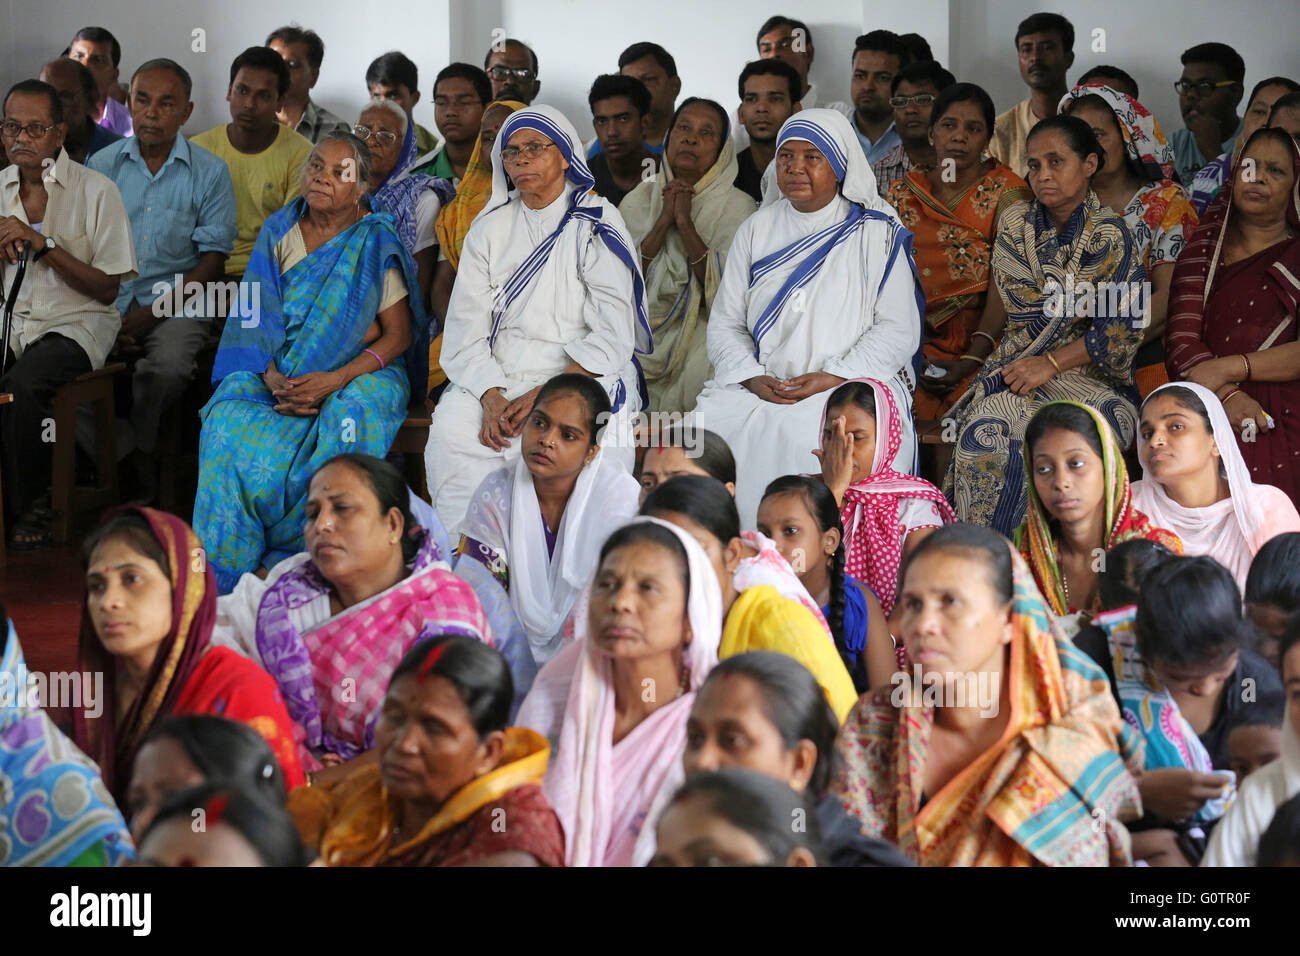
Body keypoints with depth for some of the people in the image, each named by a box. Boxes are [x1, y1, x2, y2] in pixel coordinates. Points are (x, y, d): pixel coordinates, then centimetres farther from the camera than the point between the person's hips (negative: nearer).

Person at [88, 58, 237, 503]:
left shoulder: (209, 172, 4)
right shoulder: (102, 165, 9)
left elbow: (213, 258, 0)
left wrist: (152, 314, -12)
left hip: (176, 302, -2)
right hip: (110, 300, 2)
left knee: (166, 367, -33)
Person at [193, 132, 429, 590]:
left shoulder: (376, 243, -1)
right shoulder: (279, 233, 9)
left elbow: (399, 335, -5)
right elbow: (258, 320, 6)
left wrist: (335, 380, -19)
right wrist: (273, 380, -15)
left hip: (357, 374, -3)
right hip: (281, 372, 3)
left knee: (349, 419, -37)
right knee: (231, 419, -28)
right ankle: (225, 573, -24)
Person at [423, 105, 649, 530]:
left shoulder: (596, 225, 3)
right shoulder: (490, 227, 13)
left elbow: (612, 336, -6)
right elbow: (466, 329, 5)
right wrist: (491, 398, -13)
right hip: (497, 377, 3)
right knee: (451, 429, -27)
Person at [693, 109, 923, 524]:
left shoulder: (876, 234, 6)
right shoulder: (756, 230, 17)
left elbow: (899, 329, 0)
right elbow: (725, 323, 14)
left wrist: (832, 378, -13)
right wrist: (753, 378, -6)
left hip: (852, 383, -3)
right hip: (761, 388, 3)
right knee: (710, 424, -26)